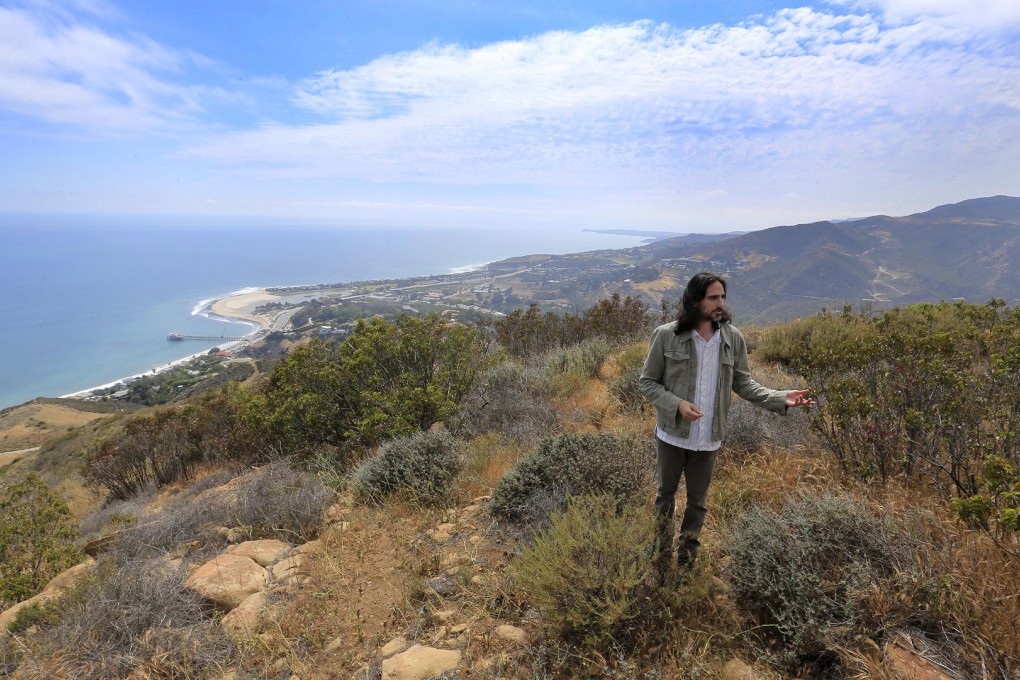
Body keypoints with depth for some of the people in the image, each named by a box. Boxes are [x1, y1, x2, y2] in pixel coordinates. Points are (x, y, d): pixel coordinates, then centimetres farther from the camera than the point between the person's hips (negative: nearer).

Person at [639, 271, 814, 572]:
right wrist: (677, 404, -24)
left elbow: (743, 383, 1)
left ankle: (686, 561, 41)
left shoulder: (733, 338, -7)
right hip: (672, 435, -2)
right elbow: (648, 382, -9)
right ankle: (661, 556, 42)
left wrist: (780, 398, -14)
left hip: (709, 439, 2)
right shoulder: (666, 336, -15)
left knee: (698, 501, 19)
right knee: (666, 494, 19)